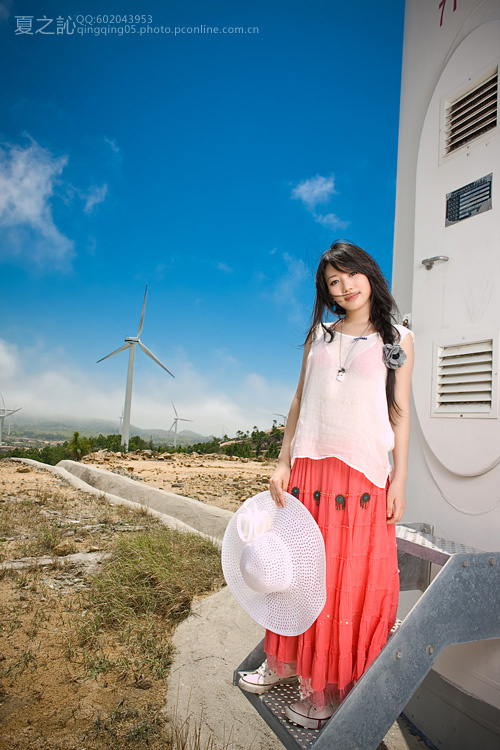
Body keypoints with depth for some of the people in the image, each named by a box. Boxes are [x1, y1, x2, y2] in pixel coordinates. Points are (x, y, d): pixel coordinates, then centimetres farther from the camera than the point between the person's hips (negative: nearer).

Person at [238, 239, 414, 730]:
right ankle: (288, 662, 33)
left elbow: (400, 414, 3)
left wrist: (399, 480, -3)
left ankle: (329, 688, 22)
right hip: (309, 468, 3)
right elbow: (299, 401, 10)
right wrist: (283, 463, 5)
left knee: (353, 579, 4)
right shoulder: (319, 335, 12)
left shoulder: (397, 339, 5)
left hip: (364, 472, -2)